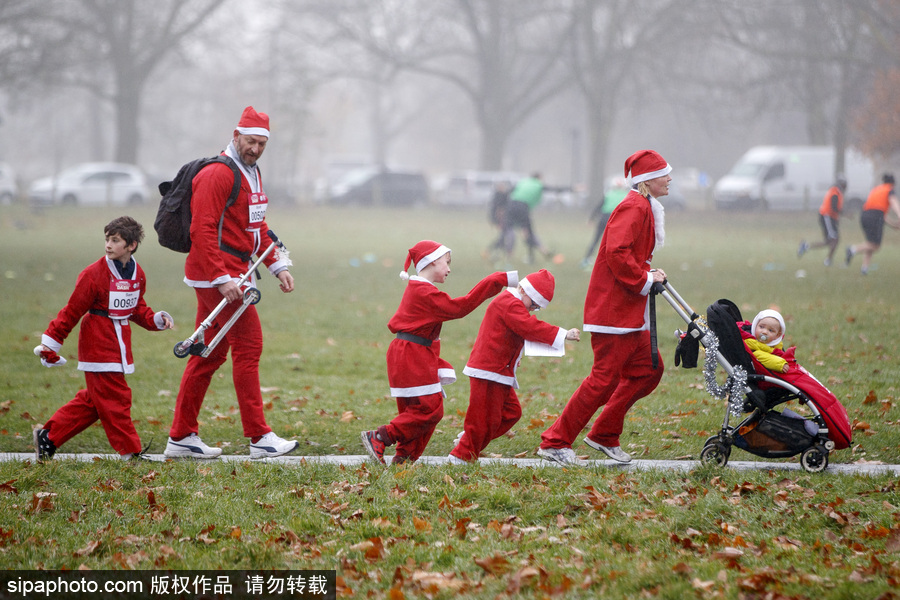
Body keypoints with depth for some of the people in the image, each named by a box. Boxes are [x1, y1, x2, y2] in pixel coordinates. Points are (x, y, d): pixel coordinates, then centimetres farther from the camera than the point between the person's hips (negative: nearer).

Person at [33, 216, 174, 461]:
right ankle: (130, 452, -2)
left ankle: (47, 436, 21)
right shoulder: (94, 275, -14)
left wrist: (155, 319, 3)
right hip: (98, 346, -7)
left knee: (93, 399, 11)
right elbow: (72, 311, -10)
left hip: (120, 345, 7)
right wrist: (51, 342, -9)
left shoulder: (138, 275, 6)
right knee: (114, 397, -8)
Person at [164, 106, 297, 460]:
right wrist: (222, 278, -25)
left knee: (210, 353, 11)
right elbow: (202, 230, -21)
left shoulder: (252, 173, 17)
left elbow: (257, 225, 26)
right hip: (217, 274, -10)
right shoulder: (219, 174, -15)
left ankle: (181, 437, 15)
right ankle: (259, 438, -9)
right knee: (248, 345, -10)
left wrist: (277, 265, 16)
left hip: (233, 273, 10)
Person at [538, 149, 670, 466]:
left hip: (631, 310, 11)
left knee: (649, 368, 12)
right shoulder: (634, 208, -15)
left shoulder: (646, 208, 18)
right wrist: (644, 280, -17)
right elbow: (617, 253, -26)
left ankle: (605, 435, 18)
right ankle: (555, 442, -4)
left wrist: (649, 274, 9)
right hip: (614, 307, -11)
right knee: (605, 377, -9)